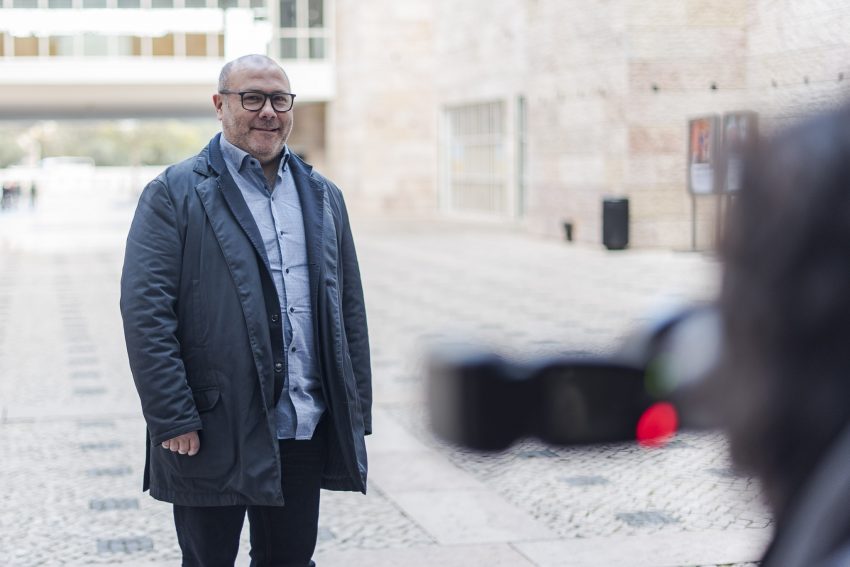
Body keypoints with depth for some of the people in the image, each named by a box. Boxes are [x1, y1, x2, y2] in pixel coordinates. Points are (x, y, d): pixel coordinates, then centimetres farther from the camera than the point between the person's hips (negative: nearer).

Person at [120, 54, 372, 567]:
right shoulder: (174, 194, -3)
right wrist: (173, 421, -15)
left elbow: (350, 309, 14)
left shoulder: (323, 196, 13)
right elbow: (146, 313, -10)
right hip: (214, 435, -4)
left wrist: (357, 413, 9)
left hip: (305, 432, 4)